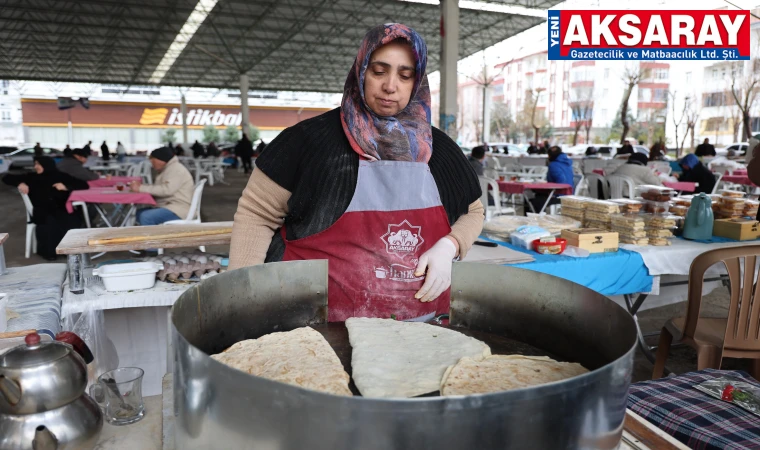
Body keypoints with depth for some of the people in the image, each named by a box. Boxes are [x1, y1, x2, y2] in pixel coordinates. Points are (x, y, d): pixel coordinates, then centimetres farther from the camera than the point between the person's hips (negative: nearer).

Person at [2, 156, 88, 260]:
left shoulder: (61, 176, 10)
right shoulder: (32, 177, 14)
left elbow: (84, 185, 4)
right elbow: (7, 178, 20)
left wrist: (66, 186, -11)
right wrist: (19, 183, -2)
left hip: (60, 210, 0)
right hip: (41, 211, 0)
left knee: (73, 220, -34)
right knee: (49, 222, -37)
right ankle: (47, 250, -17)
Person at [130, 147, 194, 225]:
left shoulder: (176, 169, -12)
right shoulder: (167, 169, 20)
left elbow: (166, 190, -24)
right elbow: (159, 189, 17)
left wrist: (141, 188, -20)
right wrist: (140, 186, 1)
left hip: (179, 210, -11)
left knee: (146, 217, -24)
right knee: (139, 213, 6)